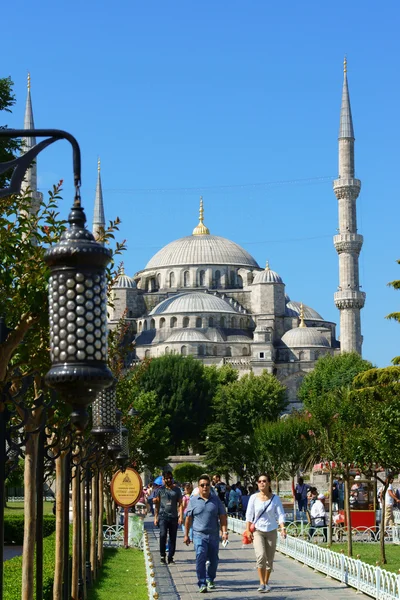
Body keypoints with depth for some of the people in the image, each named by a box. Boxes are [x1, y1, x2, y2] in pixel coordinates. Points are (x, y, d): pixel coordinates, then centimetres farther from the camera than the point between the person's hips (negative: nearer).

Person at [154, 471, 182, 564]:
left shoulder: (177, 490, 9)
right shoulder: (160, 490, 6)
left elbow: (180, 503, 9)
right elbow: (157, 504, 9)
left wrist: (180, 516, -1)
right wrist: (156, 517, 4)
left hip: (173, 517, 2)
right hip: (163, 516, -2)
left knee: (173, 537, 3)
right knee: (163, 535, -15)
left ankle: (170, 557, 11)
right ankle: (162, 555, -6)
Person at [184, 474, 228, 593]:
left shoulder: (216, 499, 6)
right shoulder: (193, 500, 3)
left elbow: (222, 516, 5)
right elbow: (188, 519, 6)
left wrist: (224, 531, -5)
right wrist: (186, 535, 6)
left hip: (214, 535, 2)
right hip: (199, 534, -2)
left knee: (213, 560, 11)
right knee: (200, 557, -17)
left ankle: (210, 580, 34)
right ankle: (202, 584, -16)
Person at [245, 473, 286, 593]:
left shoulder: (275, 499, -3)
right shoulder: (254, 498, -3)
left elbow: (280, 515, -6)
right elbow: (249, 515, 1)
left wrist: (282, 528, -20)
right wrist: (248, 530, -6)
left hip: (271, 531, 1)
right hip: (257, 531, -1)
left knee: (269, 559, 6)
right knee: (261, 556, -19)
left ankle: (266, 583, 24)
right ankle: (262, 583, -13)